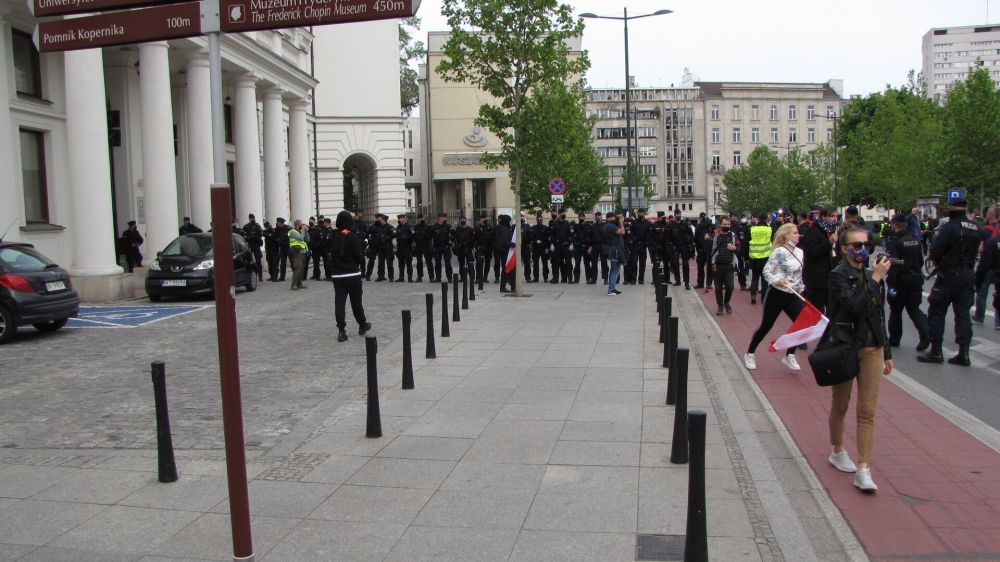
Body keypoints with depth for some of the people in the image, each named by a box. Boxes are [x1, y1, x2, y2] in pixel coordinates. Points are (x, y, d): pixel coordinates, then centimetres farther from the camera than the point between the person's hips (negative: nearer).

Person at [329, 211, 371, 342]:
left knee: (339, 302, 2)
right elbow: (359, 255, -13)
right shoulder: (352, 236, -12)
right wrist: (362, 262, 5)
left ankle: (341, 331, -5)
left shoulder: (333, 236, 2)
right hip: (353, 274, -3)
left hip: (337, 275, 3)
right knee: (356, 301, 11)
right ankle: (362, 325, 27)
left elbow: (330, 253, 6)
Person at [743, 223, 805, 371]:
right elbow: (766, 271, -16)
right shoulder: (779, 251, -13)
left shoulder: (799, 252, 7)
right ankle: (749, 354, 20)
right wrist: (776, 280, -30)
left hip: (792, 296, 6)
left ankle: (789, 356, 8)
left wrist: (801, 289, 12)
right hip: (777, 294, -6)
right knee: (766, 326, 3)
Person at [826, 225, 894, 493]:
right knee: (840, 405, 12)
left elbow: (879, 317, 16)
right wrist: (876, 279, -22)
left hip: (872, 349, 4)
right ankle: (837, 452, 33)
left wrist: (887, 352, 18)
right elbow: (855, 305, -25)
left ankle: (863, 470, -1)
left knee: (867, 411, -1)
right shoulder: (838, 276, -9)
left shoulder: (871, 275, 9)